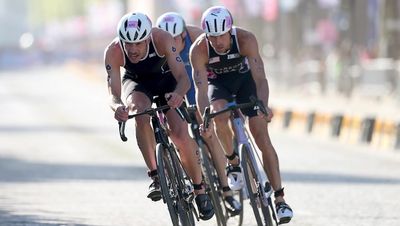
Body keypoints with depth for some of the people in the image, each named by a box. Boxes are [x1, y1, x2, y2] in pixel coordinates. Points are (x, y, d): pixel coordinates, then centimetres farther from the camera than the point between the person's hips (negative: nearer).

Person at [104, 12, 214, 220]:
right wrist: (117, 107, -59)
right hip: (136, 82, 1)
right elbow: (113, 93, -35)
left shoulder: (162, 39, -36)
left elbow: (183, 78, -39)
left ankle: (199, 190, 3)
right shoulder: (113, 52, -33)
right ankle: (155, 176, -23)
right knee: (140, 113, -34)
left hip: (166, 80, -1)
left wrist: (178, 94, -61)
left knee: (180, 134, -18)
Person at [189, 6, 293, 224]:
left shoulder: (246, 39, -32)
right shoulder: (199, 49, -31)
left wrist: (264, 106, -53)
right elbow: (201, 89, -34)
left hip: (244, 79, 0)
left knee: (262, 135, -13)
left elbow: (260, 78, -36)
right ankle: (234, 162, -7)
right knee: (219, 116, -33)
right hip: (218, 83, 0)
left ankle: (280, 199, -12)